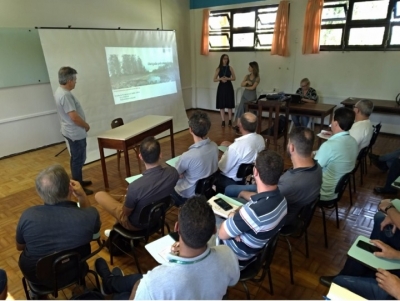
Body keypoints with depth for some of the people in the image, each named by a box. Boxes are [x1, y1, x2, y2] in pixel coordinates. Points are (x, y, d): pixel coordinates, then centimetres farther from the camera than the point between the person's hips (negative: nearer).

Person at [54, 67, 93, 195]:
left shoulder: (59, 91, 8)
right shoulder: (65, 95, -25)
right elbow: (74, 117, -29)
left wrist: (83, 125, 14)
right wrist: (86, 125, -12)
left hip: (70, 131, 10)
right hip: (75, 132, -10)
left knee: (76, 158, 20)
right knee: (78, 159, -1)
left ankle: (78, 182, 34)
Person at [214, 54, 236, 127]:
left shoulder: (230, 68, 3)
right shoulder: (218, 69, 3)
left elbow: (234, 78, 3)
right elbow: (214, 79, 1)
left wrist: (228, 78, -14)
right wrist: (221, 78, -16)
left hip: (229, 87, 0)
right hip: (221, 87, 0)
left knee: (229, 105, 2)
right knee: (221, 105, 0)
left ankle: (230, 121, 12)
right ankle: (223, 121, 7)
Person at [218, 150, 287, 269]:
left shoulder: (253, 211, -41)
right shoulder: (280, 199, -13)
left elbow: (222, 234, -26)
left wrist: (231, 217, -6)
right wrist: (237, 215, -15)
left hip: (237, 257, -7)